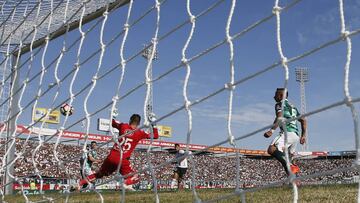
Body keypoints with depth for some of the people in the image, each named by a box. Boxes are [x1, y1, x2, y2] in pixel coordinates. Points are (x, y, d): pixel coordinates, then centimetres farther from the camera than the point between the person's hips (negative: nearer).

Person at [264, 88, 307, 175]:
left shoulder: (280, 104, 6)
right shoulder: (292, 106, 31)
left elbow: (280, 117, -14)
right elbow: (303, 120, 30)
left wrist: (271, 130, -24)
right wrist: (303, 135, 30)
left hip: (287, 132, -9)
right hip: (296, 135, 9)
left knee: (271, 149, -27)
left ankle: (290, 166, -43)